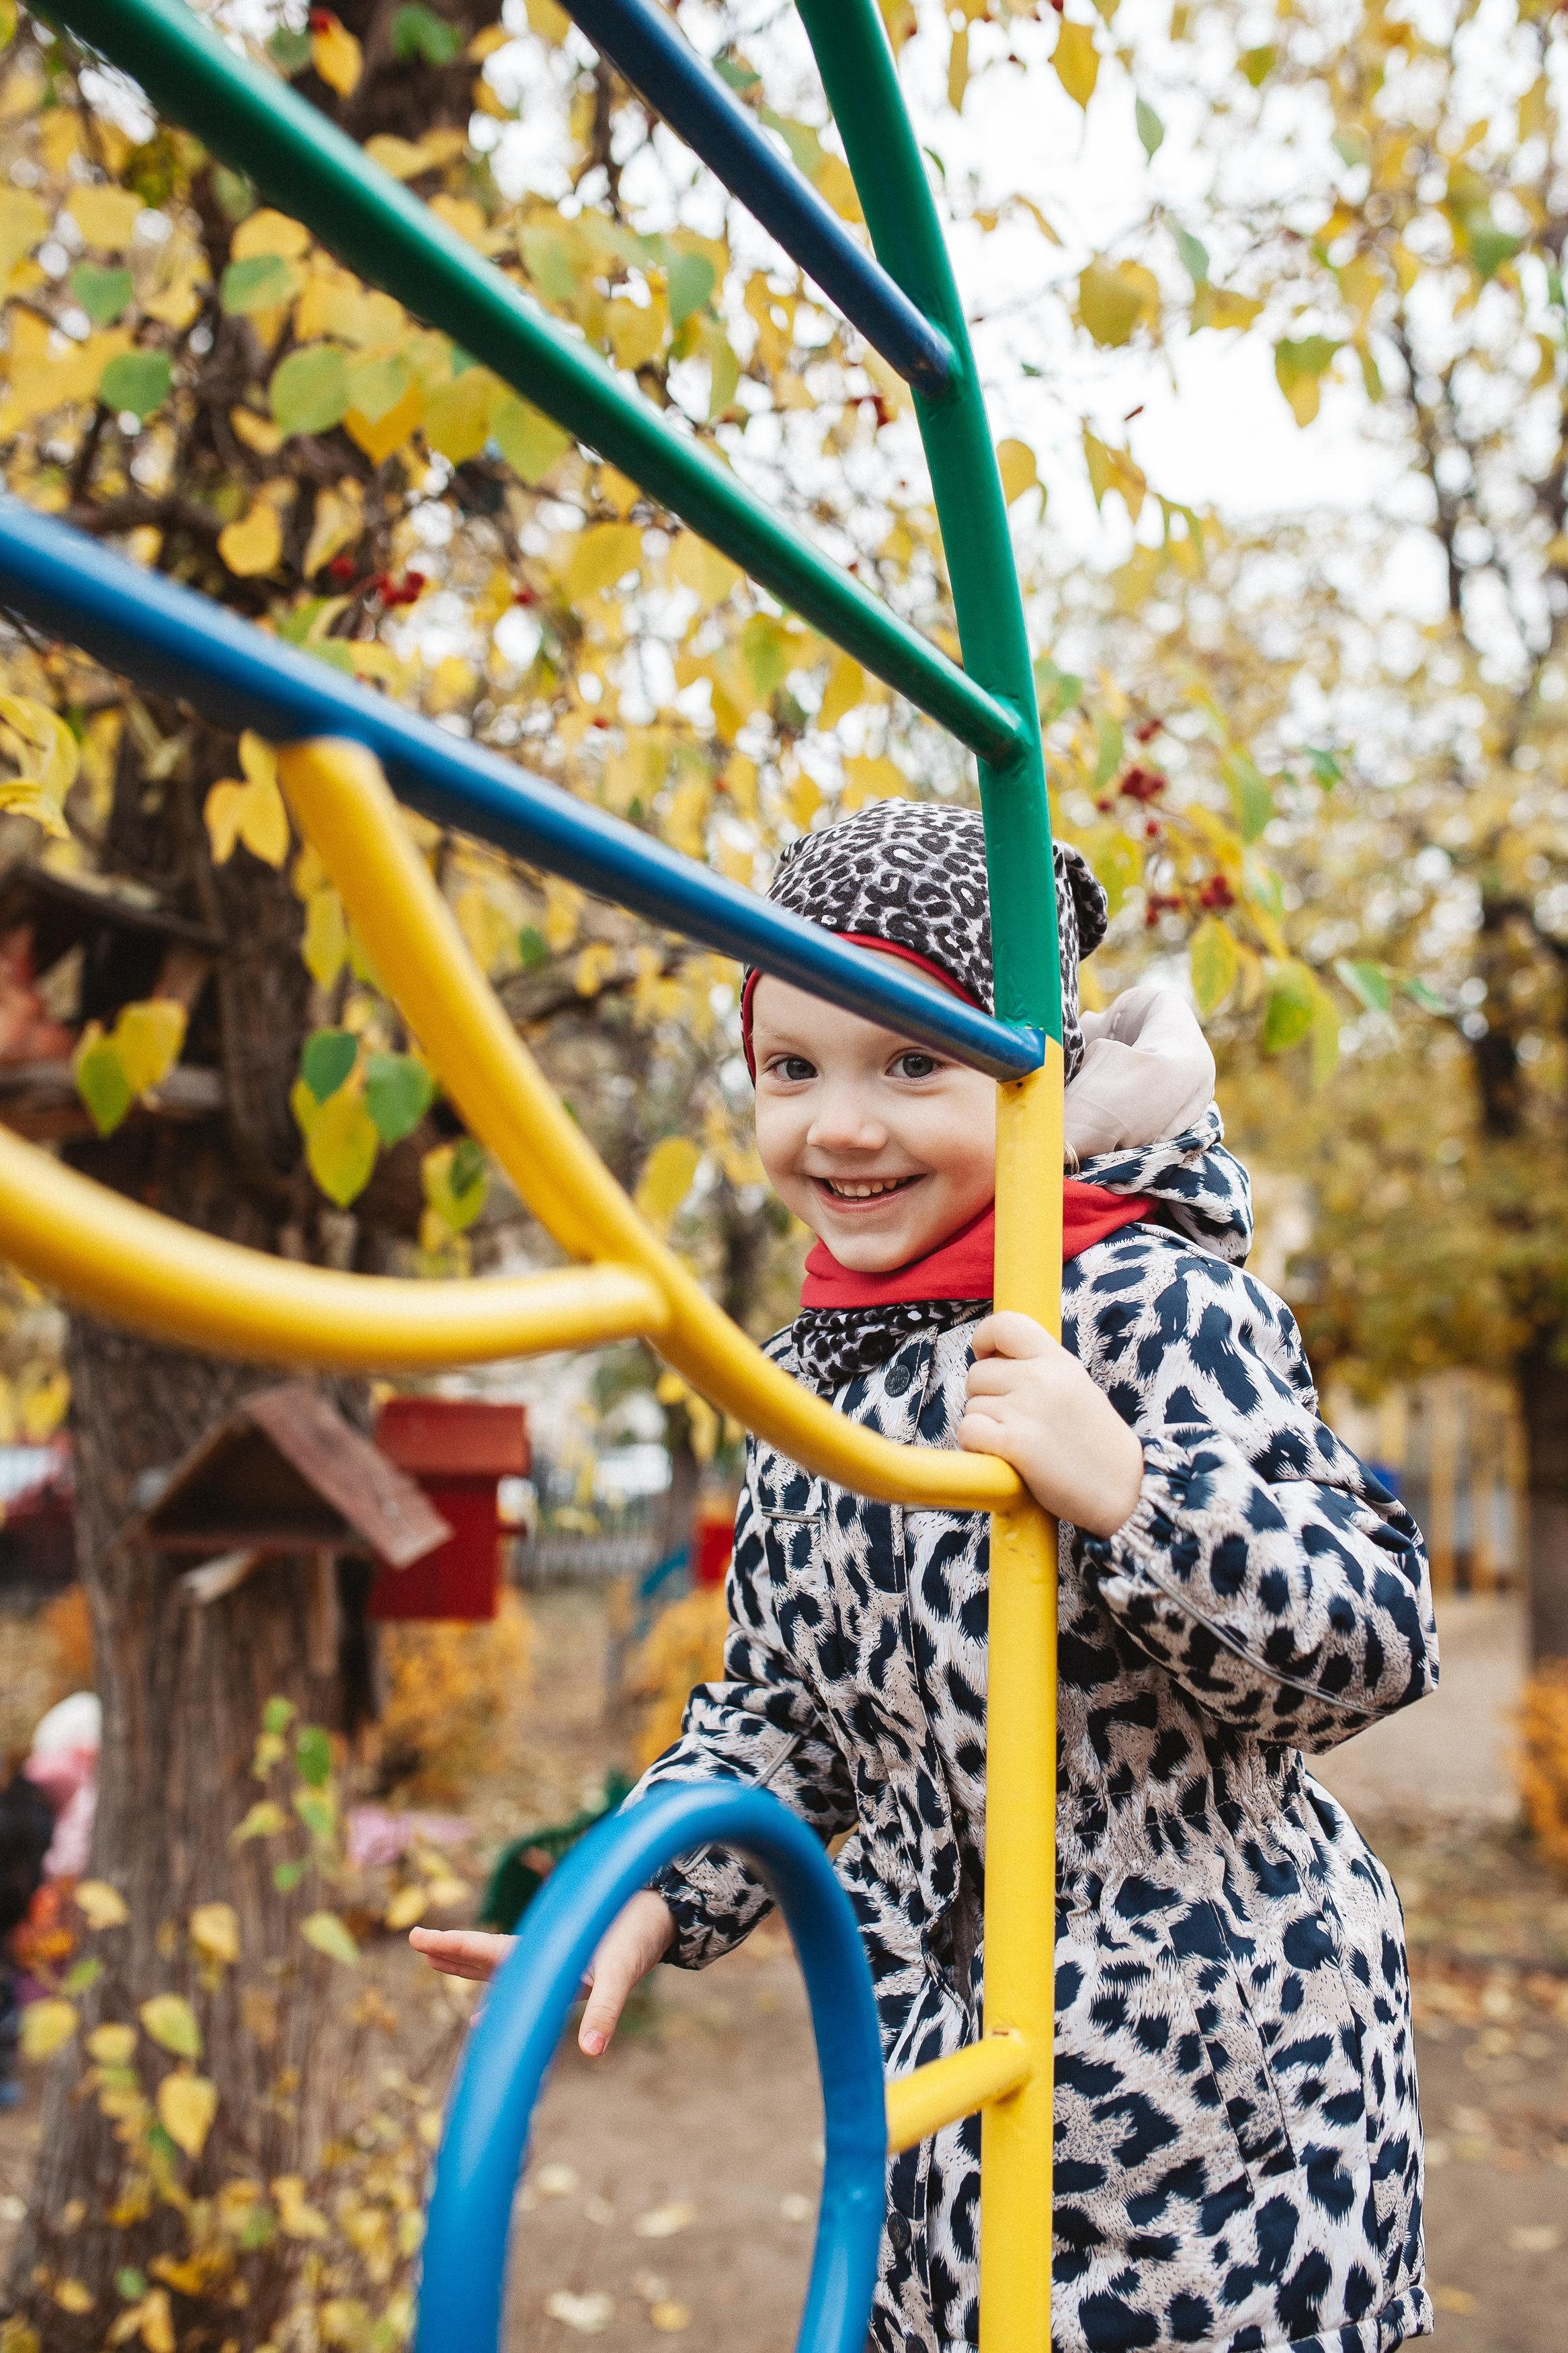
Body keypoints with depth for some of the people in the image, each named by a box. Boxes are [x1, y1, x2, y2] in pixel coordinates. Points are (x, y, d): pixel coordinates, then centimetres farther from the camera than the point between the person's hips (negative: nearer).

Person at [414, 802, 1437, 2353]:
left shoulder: (1149, 1305, -17)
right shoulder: (819, 1363, 5)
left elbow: (1379, 1636, -21)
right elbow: (785, 1695, 14)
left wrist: (1131, 1494, -35)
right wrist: (658, 1893, 1)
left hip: (1199, 2056, -7)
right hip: (944, 2028, 7)